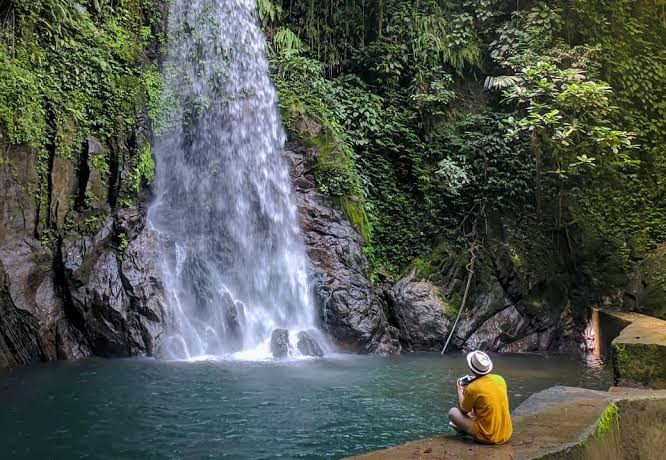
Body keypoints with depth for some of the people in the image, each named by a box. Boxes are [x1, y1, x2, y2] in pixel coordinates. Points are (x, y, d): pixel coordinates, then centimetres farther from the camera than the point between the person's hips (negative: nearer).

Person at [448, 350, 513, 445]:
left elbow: (463, 411, 0)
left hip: (487, 438, -6)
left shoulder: (472, 388, -17)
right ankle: (463, 426, 42)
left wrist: (459, 390, 15)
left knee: (453, 412, 7)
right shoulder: (500, 379, -2)